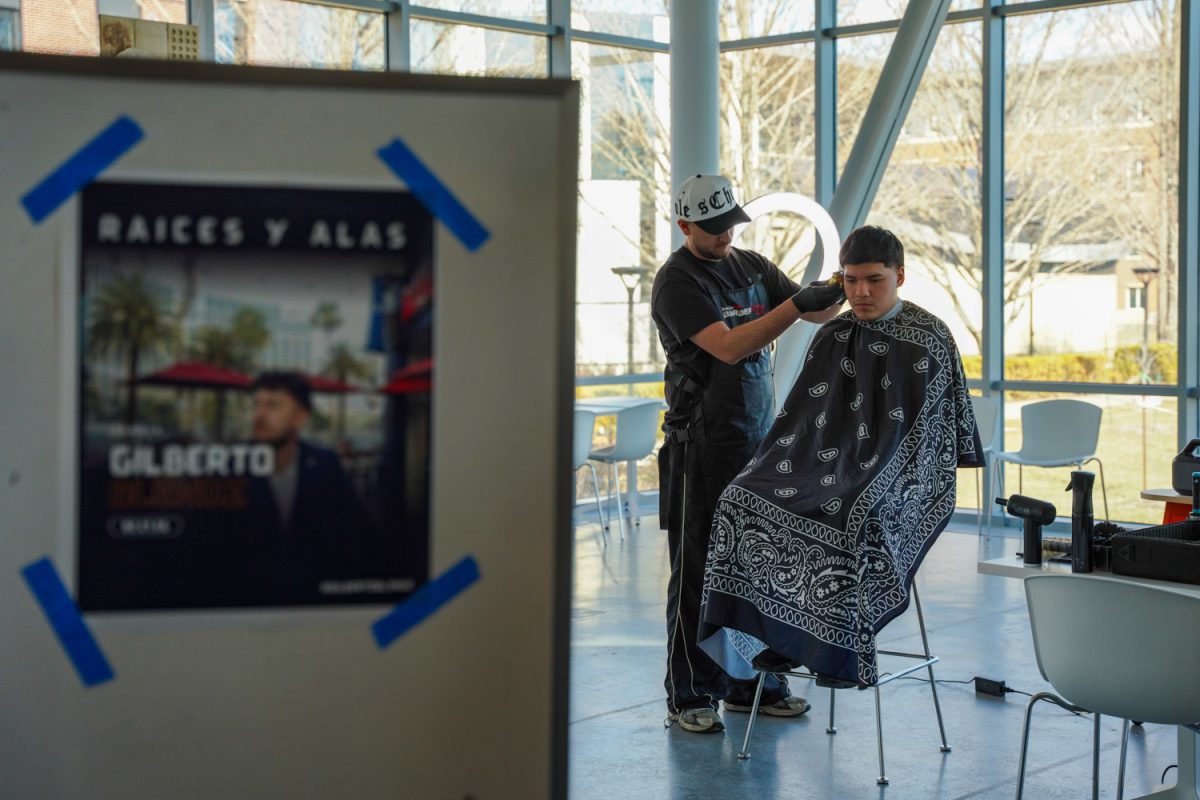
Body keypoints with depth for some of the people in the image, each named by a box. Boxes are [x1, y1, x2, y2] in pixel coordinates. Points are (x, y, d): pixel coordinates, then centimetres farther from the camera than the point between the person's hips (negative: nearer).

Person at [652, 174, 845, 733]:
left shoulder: (751, 266, 13)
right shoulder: (677, 281, -9)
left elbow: (815, 312, 13)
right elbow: (728, 347, -21)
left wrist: (838, 294, -10)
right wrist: (796, 304, -27)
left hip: (759, 437, 6)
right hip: (703, 445, -6)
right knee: (698, 568, -2)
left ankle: (749, 682, 18)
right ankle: (688, 697, 5)